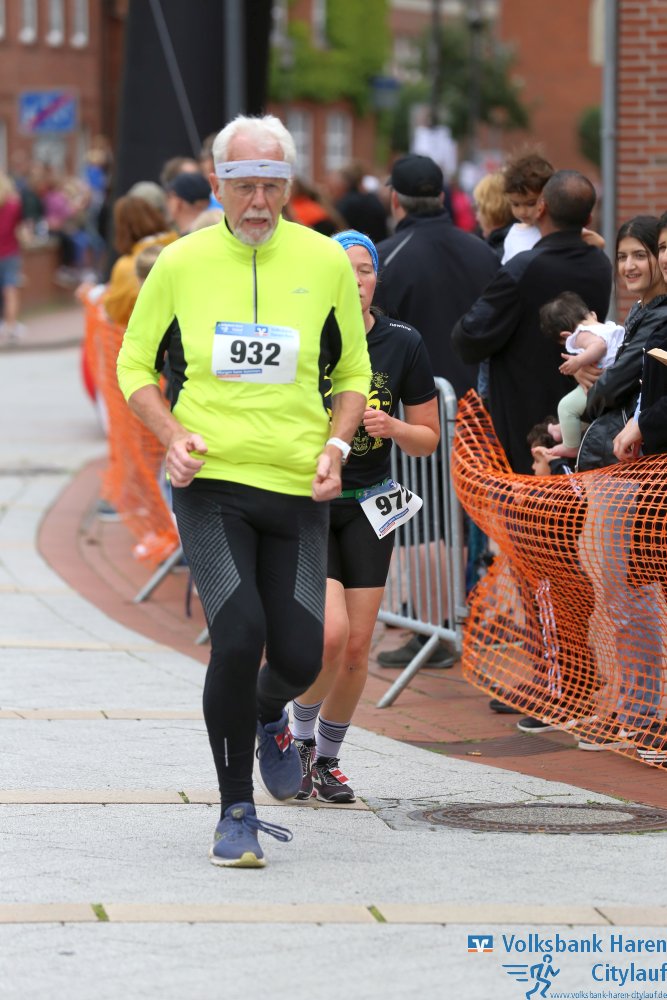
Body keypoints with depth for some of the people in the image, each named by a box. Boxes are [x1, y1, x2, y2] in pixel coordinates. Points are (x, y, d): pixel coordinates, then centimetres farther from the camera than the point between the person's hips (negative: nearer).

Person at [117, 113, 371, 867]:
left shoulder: (324, 262, 3)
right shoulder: (181, 264, 0)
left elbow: (352, 372, 14)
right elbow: (134, 365, 11)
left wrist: (336, 446, -3)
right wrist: (171, 435, -7)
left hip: (298, 489, 2)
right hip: (211, 484, -2)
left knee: (298, 656, -1)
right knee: (238, 636, -18)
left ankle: (268, 716, 39)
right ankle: (236, 812, -1)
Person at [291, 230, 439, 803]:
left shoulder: (403, 345, -2)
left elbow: (428, 439, 6)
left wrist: (393, 427, -14)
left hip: (366, 506, 3)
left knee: (357, 647, 2)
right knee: (330, 633, -19)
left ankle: (328, 759, 23)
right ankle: (299, 738, 8)